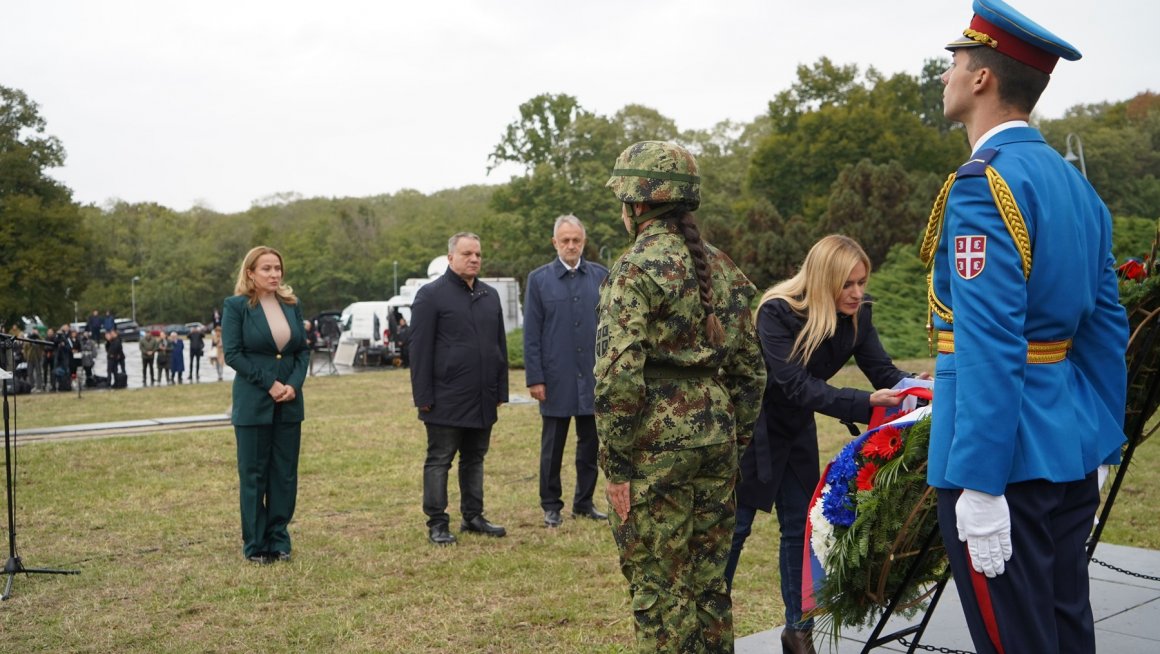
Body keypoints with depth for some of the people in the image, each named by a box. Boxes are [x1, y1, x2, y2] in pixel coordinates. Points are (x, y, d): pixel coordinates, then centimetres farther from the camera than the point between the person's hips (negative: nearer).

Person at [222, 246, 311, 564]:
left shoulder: (292, 305, 9)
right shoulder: (236, 307, -4)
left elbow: (303, 350, 9)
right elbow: (232, 353, -10)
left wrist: (294, 384, -8)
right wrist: (270, 383, -14)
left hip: (289, 403, 4)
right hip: (253, 403, -4)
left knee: (285, 474, 7)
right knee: (253, 475, 3)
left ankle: (279, 539, 17)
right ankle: (255, 544, 12)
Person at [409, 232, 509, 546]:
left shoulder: (490, 295, 14)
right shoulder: (431, 295, -5)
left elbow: (500, 344, 18)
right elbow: (419, 349, -8)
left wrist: (501, 390, 13)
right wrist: (424, 396, -13)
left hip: (483, 399, 6)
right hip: (446, 399, -6)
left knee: (475, 458, 14)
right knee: (439, 461, 1)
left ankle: (473, 516, 23)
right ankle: (437, 523, 7)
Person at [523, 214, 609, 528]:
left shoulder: (601, 276, 5)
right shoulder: (539, 279, 0)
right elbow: (531, 334, -1)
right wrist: (535, 378, -6)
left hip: (595, 375, 2)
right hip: (556, 378, -2)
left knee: (591, 443, 9)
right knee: (553, 446, 7)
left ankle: (584, 502, 22)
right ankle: (551, 506, 17)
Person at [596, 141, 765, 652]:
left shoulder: (636, 269, -10)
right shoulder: (722, 267, 12)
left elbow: (619, 374, -17)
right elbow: (749, 369, 14)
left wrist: (616, 463, -12)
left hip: (657, 443, -7)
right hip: (716, 436, 7)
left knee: (659, 589, 1)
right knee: (709, 581, 15)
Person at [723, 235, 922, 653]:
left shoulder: (857, 314, -11)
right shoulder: (777, 312, -29)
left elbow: (882, 369, -14)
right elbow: (797, 385, -36)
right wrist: (867, 403, -44)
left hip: (796, 429, 6)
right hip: (752, 426, -6)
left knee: (800, 526, 8)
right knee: (733, 527, 1)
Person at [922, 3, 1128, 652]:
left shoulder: (985, 183, -16)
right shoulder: (1075, 183, 11)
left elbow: (990, 346, -22)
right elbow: (1107, 329, 14)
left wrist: (980, 488, -21)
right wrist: (1096, 452, 19)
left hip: (1006, 457, -9)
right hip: (1070, 456, 9)